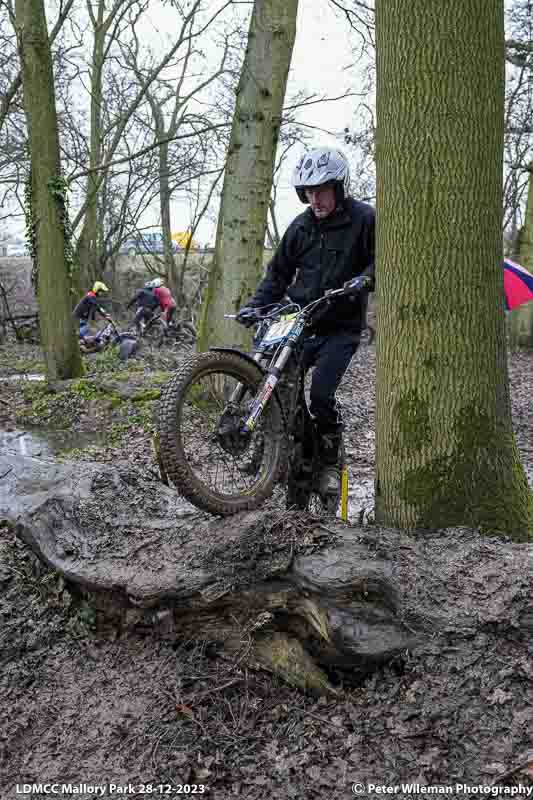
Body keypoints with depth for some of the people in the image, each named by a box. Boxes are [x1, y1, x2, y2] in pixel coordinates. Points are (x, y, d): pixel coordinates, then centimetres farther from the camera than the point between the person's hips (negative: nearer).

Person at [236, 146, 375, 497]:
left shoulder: (364, 219, -4)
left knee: (321, 393, -19)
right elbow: (279, 272, 14)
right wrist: (256, 305, 1)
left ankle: (331, 462, 3)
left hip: (341, 326, -5)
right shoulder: (301, 226, 9)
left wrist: (364, 279, -25)